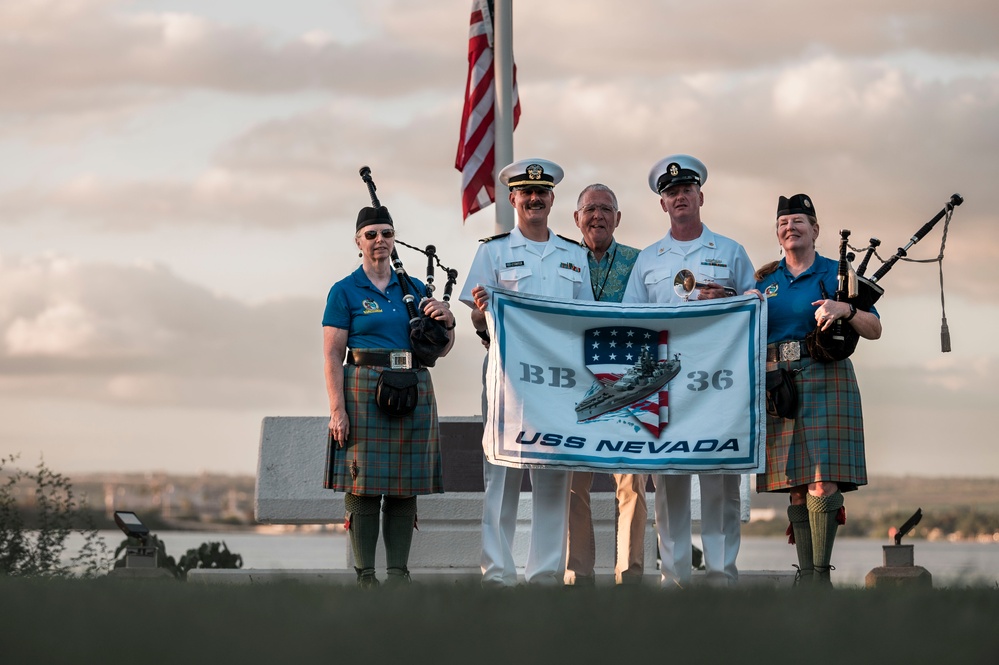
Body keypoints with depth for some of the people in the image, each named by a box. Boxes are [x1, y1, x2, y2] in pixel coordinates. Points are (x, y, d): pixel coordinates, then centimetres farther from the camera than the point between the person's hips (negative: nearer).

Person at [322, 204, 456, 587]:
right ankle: (365, 574, 1)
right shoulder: (345, 291, 2)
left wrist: (447, 321, -3)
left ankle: (398, 571, 10)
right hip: (364, 392, -4)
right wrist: (337, 409, -13)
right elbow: (332, 356, -4)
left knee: (406, 484, 4)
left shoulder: (413, 289, 15)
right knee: (363, 483, -4)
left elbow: (442, 349, 18)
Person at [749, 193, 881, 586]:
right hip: (778, 387, 4)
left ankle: (822, 572, -9)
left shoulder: (837, 273, 6)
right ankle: (805, 573, 7)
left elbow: (874, 329, 2)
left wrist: (846, 309, -18)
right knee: (796, 486, 4)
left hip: (825, 382, -4)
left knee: (823, 482, -14)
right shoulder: (765, 281, 16)